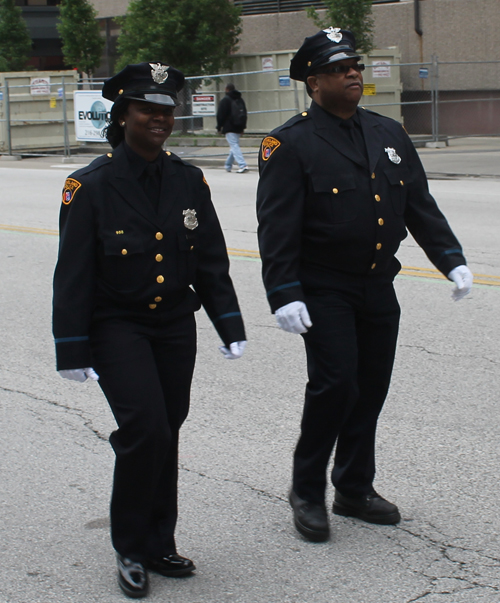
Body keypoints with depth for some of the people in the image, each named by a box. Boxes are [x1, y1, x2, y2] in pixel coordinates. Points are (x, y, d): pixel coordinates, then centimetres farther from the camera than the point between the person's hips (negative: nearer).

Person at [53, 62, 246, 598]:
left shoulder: (189, 181, 3)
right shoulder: (92, 186, -10)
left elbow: (212, 261, 8)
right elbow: (73, 275, -9)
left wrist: (230, 326, 4)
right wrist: (73, 350, -11)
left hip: (176, 327, 5)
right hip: (117, 328, -5)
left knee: (165, 433, 11)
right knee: (146, 430, -15)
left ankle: (159, 544, 26)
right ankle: (131, 547, 4)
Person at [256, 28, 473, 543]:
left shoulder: (388, 134, 11)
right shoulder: (290, 144, -8)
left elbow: (420, 206, 13)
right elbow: (277, 227, -12)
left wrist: (451, 260, 4)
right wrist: (284, 295, -19)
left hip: (378, 288, 6)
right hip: (324, 292, -6)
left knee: (371, 388, 10)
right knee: (336, 383, -13)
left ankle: (354, 489, 25)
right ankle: (307, 491, 7)